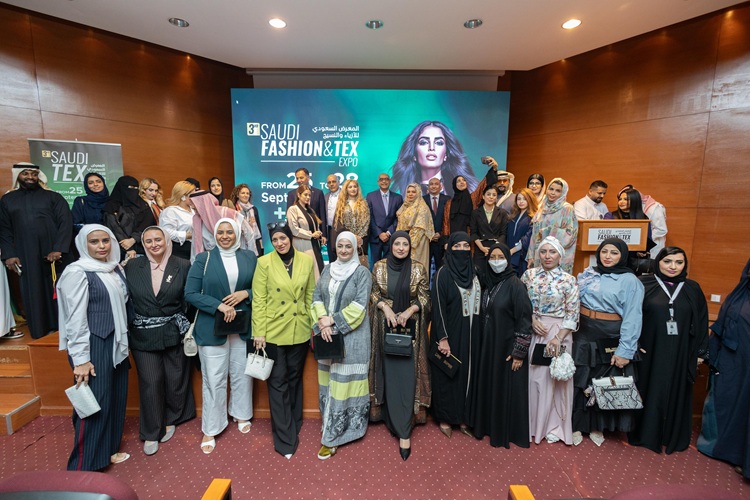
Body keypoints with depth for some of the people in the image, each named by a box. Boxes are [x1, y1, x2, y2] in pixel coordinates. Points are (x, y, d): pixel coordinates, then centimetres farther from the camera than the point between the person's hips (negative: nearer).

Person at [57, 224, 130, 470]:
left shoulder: (115, 268, 7)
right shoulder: (77, 272, -13)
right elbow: (75, 318, -15)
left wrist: (123, 342, 13)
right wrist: (81, 359, -15)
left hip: (116, 342, 7)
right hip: (93, 346, -7)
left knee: (116, 398, 15)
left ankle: (109, 449, 33)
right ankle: (84, 465, 18)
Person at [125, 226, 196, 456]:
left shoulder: (182, 266, -5)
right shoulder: (132, 267, -1)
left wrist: (189, 327, -5)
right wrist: (128, 326, -1)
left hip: (174, 333, 0)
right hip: (144, 335, 1)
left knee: (175, 379, 12)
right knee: (150, 382, 5)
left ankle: (170, 420, 37)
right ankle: (151, 433, 23)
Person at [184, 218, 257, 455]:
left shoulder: (249, 257, 3)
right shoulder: (204, 259, -2)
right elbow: (190, 294, -6)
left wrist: (246, 294, -14)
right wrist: (219, 306, -17)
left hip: (243, 326, 2)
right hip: (212, 327, -2)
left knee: (242, 374, 14)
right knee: (213, 380, 5)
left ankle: (241, 415, 37)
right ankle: (210, 429, 23)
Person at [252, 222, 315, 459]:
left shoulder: (307, 260, -1)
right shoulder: (264, 262, -8)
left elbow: (311, 295, 5)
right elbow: (258, 300, -8)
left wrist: (313, 323, 5)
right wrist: (259, 332, -10)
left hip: (299, 330, 2)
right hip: (274, 331, -2)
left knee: (295, 378, 18)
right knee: (278, 382, 6)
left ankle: (294, 424, 37)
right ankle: (285, 437, 19)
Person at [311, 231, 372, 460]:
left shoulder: (362, 272, -7)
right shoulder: (328, 270, 8)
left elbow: (360, 305, -15)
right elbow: (317, 297, 4)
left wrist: (333, 320, -18)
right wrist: (321, 321, -12)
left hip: (352, 335, -5)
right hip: (328, 334, 5)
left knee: (344, 381, 1)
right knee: (329, 381, 12)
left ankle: (332, 436, 12)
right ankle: (334, 428, 30)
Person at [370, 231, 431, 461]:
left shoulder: (419, 268, -2)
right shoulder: (379, 267, 1)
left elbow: (425, 297, 0)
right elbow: (373, 294, 4)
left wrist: (408, 312, -15)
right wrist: (385, 308, -14)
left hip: (410, 328, -1)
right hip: (386, 327, 1)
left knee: (407, 377, -2)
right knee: (389, 375, 7)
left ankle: (404, 432, 6)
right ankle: (394, 420, 26)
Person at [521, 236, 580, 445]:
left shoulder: (569, 280, -5)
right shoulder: (529, 275, 2)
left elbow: (573, 314, -7)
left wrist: (558, 338, -15)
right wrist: (532, 320, -10)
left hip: (558, 333, -2)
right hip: (531, 331, 2)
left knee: (554, 379, 7)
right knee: (532, 377, 9)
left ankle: (554, 425, 26)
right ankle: (531, 421, 27)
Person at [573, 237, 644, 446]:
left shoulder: (630, 281, -6)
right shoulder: (587, 275, 6)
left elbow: (632, 318, -10)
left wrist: (625, 350, -15)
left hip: (610, 341, -3)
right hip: (583, 337, 3)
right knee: (579, 381, 9)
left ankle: (597, 427, 30)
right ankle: (576, 424, 24)